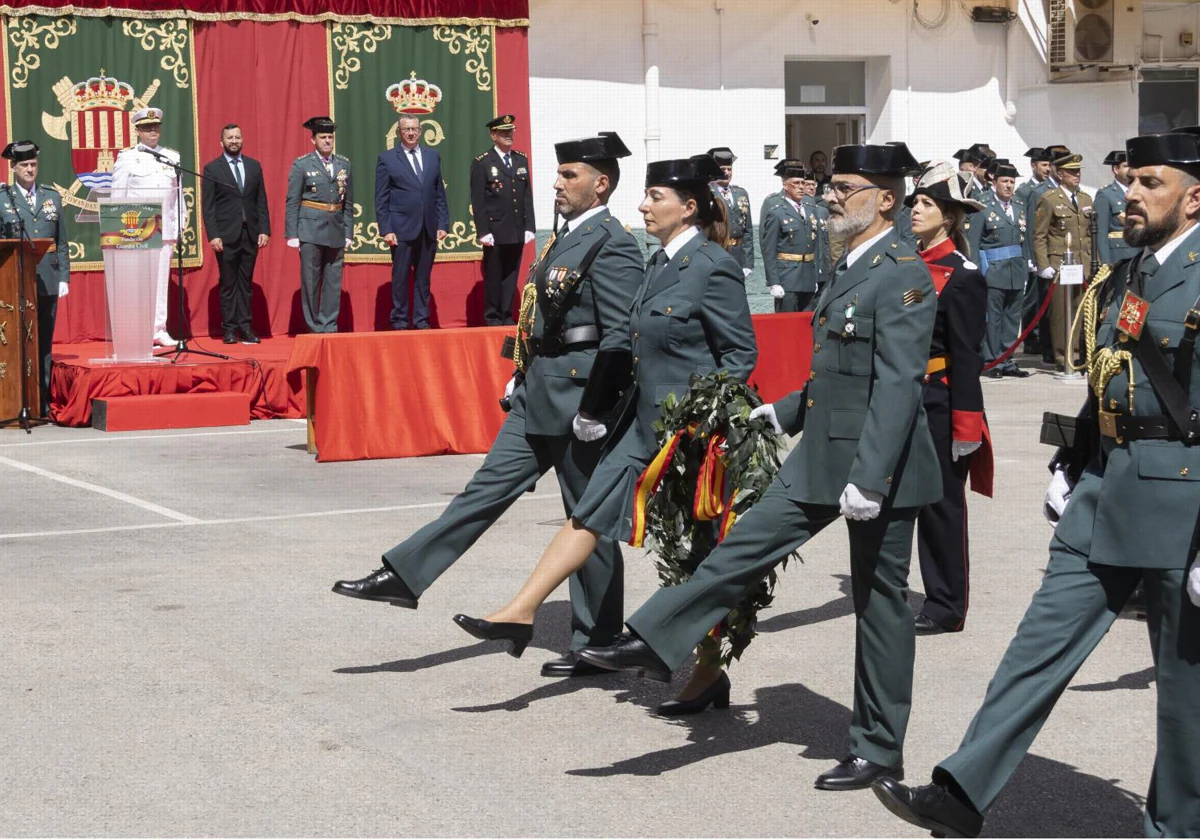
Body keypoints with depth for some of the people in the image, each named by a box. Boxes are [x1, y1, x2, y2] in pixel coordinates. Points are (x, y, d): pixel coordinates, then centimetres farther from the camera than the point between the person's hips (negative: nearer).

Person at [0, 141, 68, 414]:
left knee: (44, 345, 7)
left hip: (47, 282, 3)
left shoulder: (52, 196, 13)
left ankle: (43, 404, 10)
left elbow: (62, 242, 13)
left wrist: (64, 277, 6)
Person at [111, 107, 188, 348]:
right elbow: (117, 197, 3)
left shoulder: (172, 158, 13)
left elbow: (178, 194, 14)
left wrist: (180, 227, 8)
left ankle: (159, 330, 10)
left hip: (165, 229, 3)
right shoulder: (126, 158, 3)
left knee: (162, 280, 4)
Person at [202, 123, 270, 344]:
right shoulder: (212, 169, 1)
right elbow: (208, 206, -3)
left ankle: (245, 327, 8)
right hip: (226, 235, -3)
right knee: (228, 284, 0)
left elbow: (261, 201, 10)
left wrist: (264, 230, 1)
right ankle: (229, 329, 4)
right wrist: (213, 235, -11)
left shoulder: (254, 166, 11)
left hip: (250, 234, 3)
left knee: (246, 283, 5)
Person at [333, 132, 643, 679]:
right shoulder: (566, 238, 15)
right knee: (489, 488, 9)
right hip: (540, 394, 9)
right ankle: (404, 577, 11)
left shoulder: (612, 245, -15)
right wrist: (523, 377, 21)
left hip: (580, 398, -9)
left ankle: (597, 645, 12)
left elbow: (620, 337, -20)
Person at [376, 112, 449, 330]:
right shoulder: (387, 159, 1)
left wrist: (443, 224, 4)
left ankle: (421, 320, 12)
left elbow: (440, 194, 12)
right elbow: (381, 199, -1)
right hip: (402, 228, -3)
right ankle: (399, 321, 8)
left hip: (428, 228, 3)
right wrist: (385, 230, -8)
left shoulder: (433, 157, 12)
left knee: (423, 277, 6)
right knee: (400, 277, 1)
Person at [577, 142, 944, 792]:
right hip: (821, 456, 8)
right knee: (745, 547, 7)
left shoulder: (903, 276, -16)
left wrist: (868, 477, -28)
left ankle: (879, 748, 15)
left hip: (879, 466, -8)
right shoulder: (850, 267, 13)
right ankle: (653, 645, 13)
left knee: (880, 599, 3)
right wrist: (784, 413, 24)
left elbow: (898, 385, -23)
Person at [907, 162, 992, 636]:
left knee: (942, 504, 1)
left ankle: (947, 608, 10)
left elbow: (966, 357, -13)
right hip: (905, 402, 7)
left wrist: (965, 427, -15)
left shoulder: (962, 277, -11)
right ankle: (937, 599, 21)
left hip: (939, 405, -7)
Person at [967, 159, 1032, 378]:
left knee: (1013, 317, 8)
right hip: (993, 271, -5)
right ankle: (993, 362, 4)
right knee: (992, 317, -3)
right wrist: (976, 272, -9)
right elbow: (973, 243, -4)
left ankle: (1007, 361, 14)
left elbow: (1024, 239, 17)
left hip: (1016, 272, 5)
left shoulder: (1019, 207, 13)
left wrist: (1025, 266, 10)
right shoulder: (984, 208, -3)